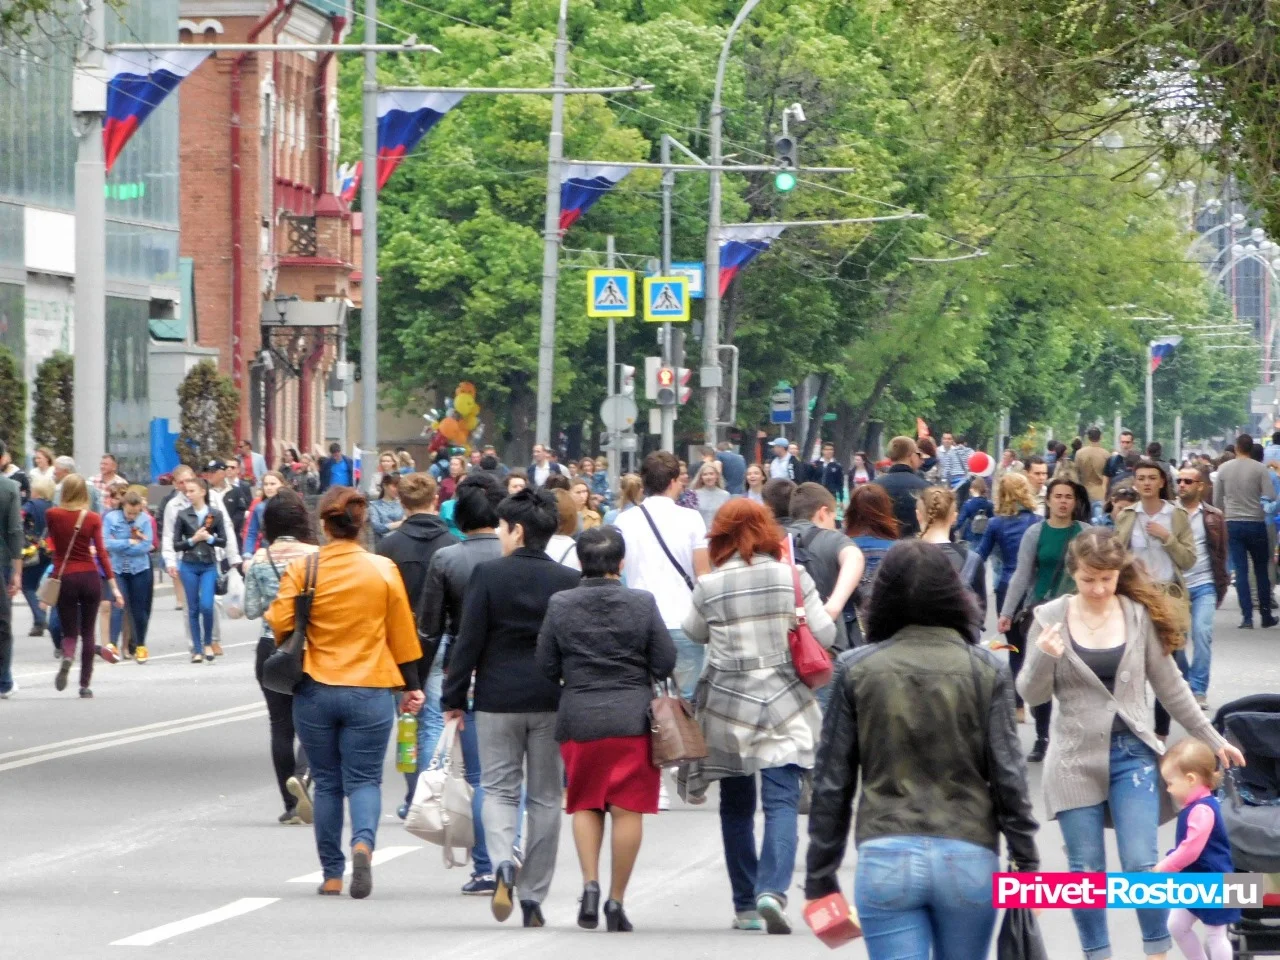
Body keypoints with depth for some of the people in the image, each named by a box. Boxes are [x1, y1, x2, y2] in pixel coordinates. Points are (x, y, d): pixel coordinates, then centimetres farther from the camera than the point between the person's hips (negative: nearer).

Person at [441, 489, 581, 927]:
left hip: (498, 698, -2)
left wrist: (454, 697, 2)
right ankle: (533, 898, 9)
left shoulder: (488, 575, -6)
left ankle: (502, 864, -19)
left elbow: (468, 640, -5)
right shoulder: (569, 581, -1)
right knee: (545, 796, 9)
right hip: (553, 701, 2)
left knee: (499, 789, 9)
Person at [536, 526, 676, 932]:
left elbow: (546, 666, 2)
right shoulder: (642, 604, -5)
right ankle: (616, 901, 2)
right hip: (632, 717, -1)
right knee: (628, 809, 3)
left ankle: (590, 884, -4)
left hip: (578, 718, 1)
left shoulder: (560, 605, -2)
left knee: (585, 804, 14)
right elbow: (666, 663, -2)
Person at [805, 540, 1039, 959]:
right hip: (970, 857, 1)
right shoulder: (985, 670, 1)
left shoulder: (856, 670, 2)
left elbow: (832, 782, 3)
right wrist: (1026, 863, 5)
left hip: (885, 858, -1)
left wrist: (819, 876, 10)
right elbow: (1008, 775, -2)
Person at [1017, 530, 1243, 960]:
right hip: (1076, 757, 0)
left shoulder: (1140, 615, -1)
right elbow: (1032, 694, -2)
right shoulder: (1051, 617, -4)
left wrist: (1213, 740, 10)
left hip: (1132, 752, 0)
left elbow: (1170, 685, 8)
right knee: (1086, 871, 6)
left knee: (1141, 865, -6)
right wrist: (1044, 658, -22)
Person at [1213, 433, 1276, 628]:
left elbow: (1217, 500, 5)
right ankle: (1266, 615, 14)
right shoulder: (1260, 469, -8)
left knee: (1241, 571, 3)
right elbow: (1269, 497, -11)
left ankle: (1247, 617, -4)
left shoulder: (1224, 469, 0)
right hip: (1256, 523, -1)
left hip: (1233, 524, 2)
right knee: (1261, 571, 10)